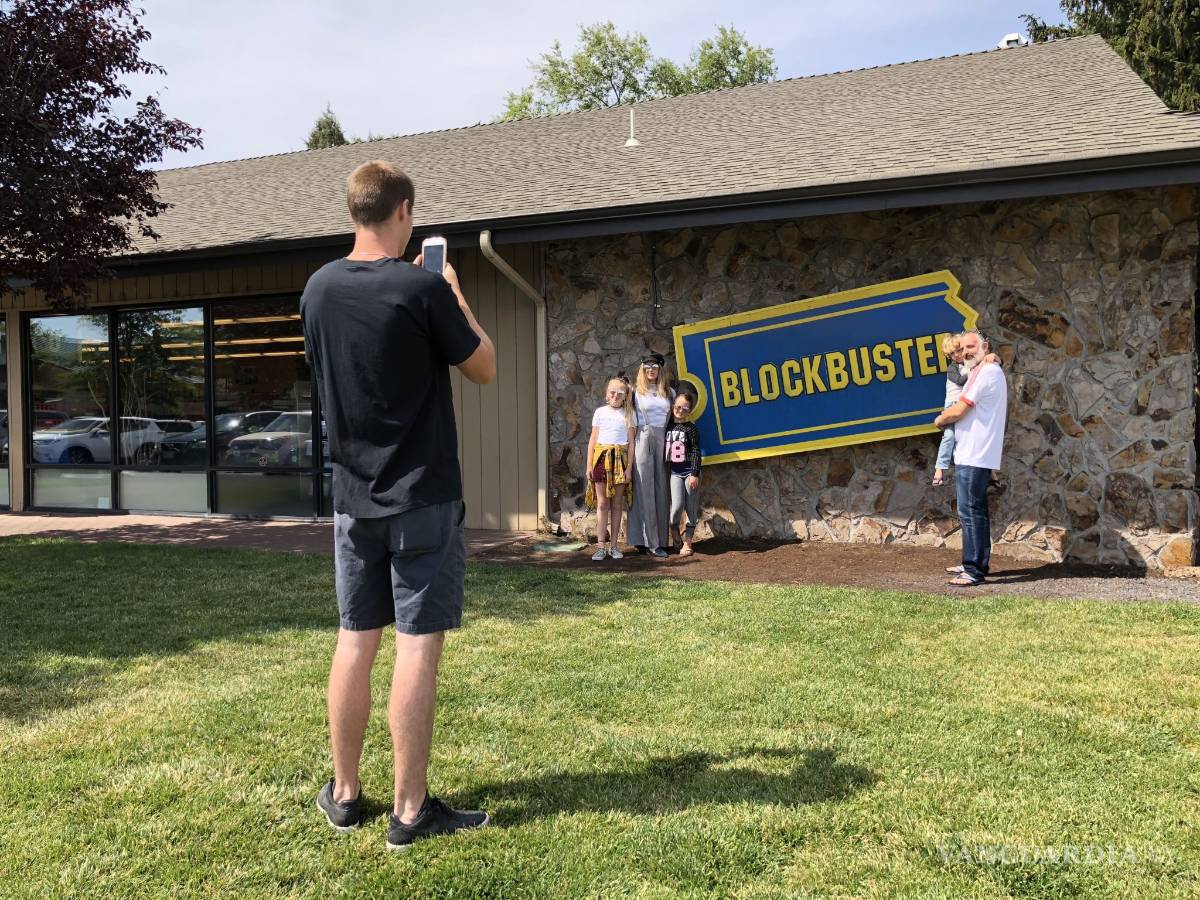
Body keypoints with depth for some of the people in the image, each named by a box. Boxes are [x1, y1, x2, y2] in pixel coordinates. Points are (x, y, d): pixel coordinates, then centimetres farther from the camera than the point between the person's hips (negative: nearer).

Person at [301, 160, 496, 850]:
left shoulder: (319, 289, 4)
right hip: (423, 499, -5)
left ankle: (345, 793, 24)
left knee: (356, 640, 13)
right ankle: (411, 810, 7)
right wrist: (455, 297, 9)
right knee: (419, 644, 0)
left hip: (354, 498, 6)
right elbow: (485, 368, -2)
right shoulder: (424, 289, -14)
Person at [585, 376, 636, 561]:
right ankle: (600, 546, 0)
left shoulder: (629, 414, 6)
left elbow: (631, 442, 3)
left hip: (621, 458, 0)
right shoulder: (600, 412, 8)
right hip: (602, 457, 0)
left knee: (617, 504, 5)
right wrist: (589, 465, 3)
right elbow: (593, 440, 8)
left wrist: (629, 467, -4)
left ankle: (613, 545, 11)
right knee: (602, 503, -2)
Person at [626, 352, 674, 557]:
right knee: (645, 489, -5)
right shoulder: (637, 393, 6)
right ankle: (649, 541, -5)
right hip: (643, 440, -3)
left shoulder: (669, 392, 14)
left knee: (661, 489, 1)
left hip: (663, 440, 3)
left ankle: (660, 539, 4)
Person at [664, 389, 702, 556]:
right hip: (674, 472, 2)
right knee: (677, 505, -14)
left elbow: (696, 453, -6)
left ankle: (687, 542, 12)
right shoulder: (667, 426, 7)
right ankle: (674, 534, 11)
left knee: (691, 508, 2)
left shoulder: (690, 429, -2)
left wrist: (695, 474, -12)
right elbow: (664, 450, 13)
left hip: (689, 472, -1)